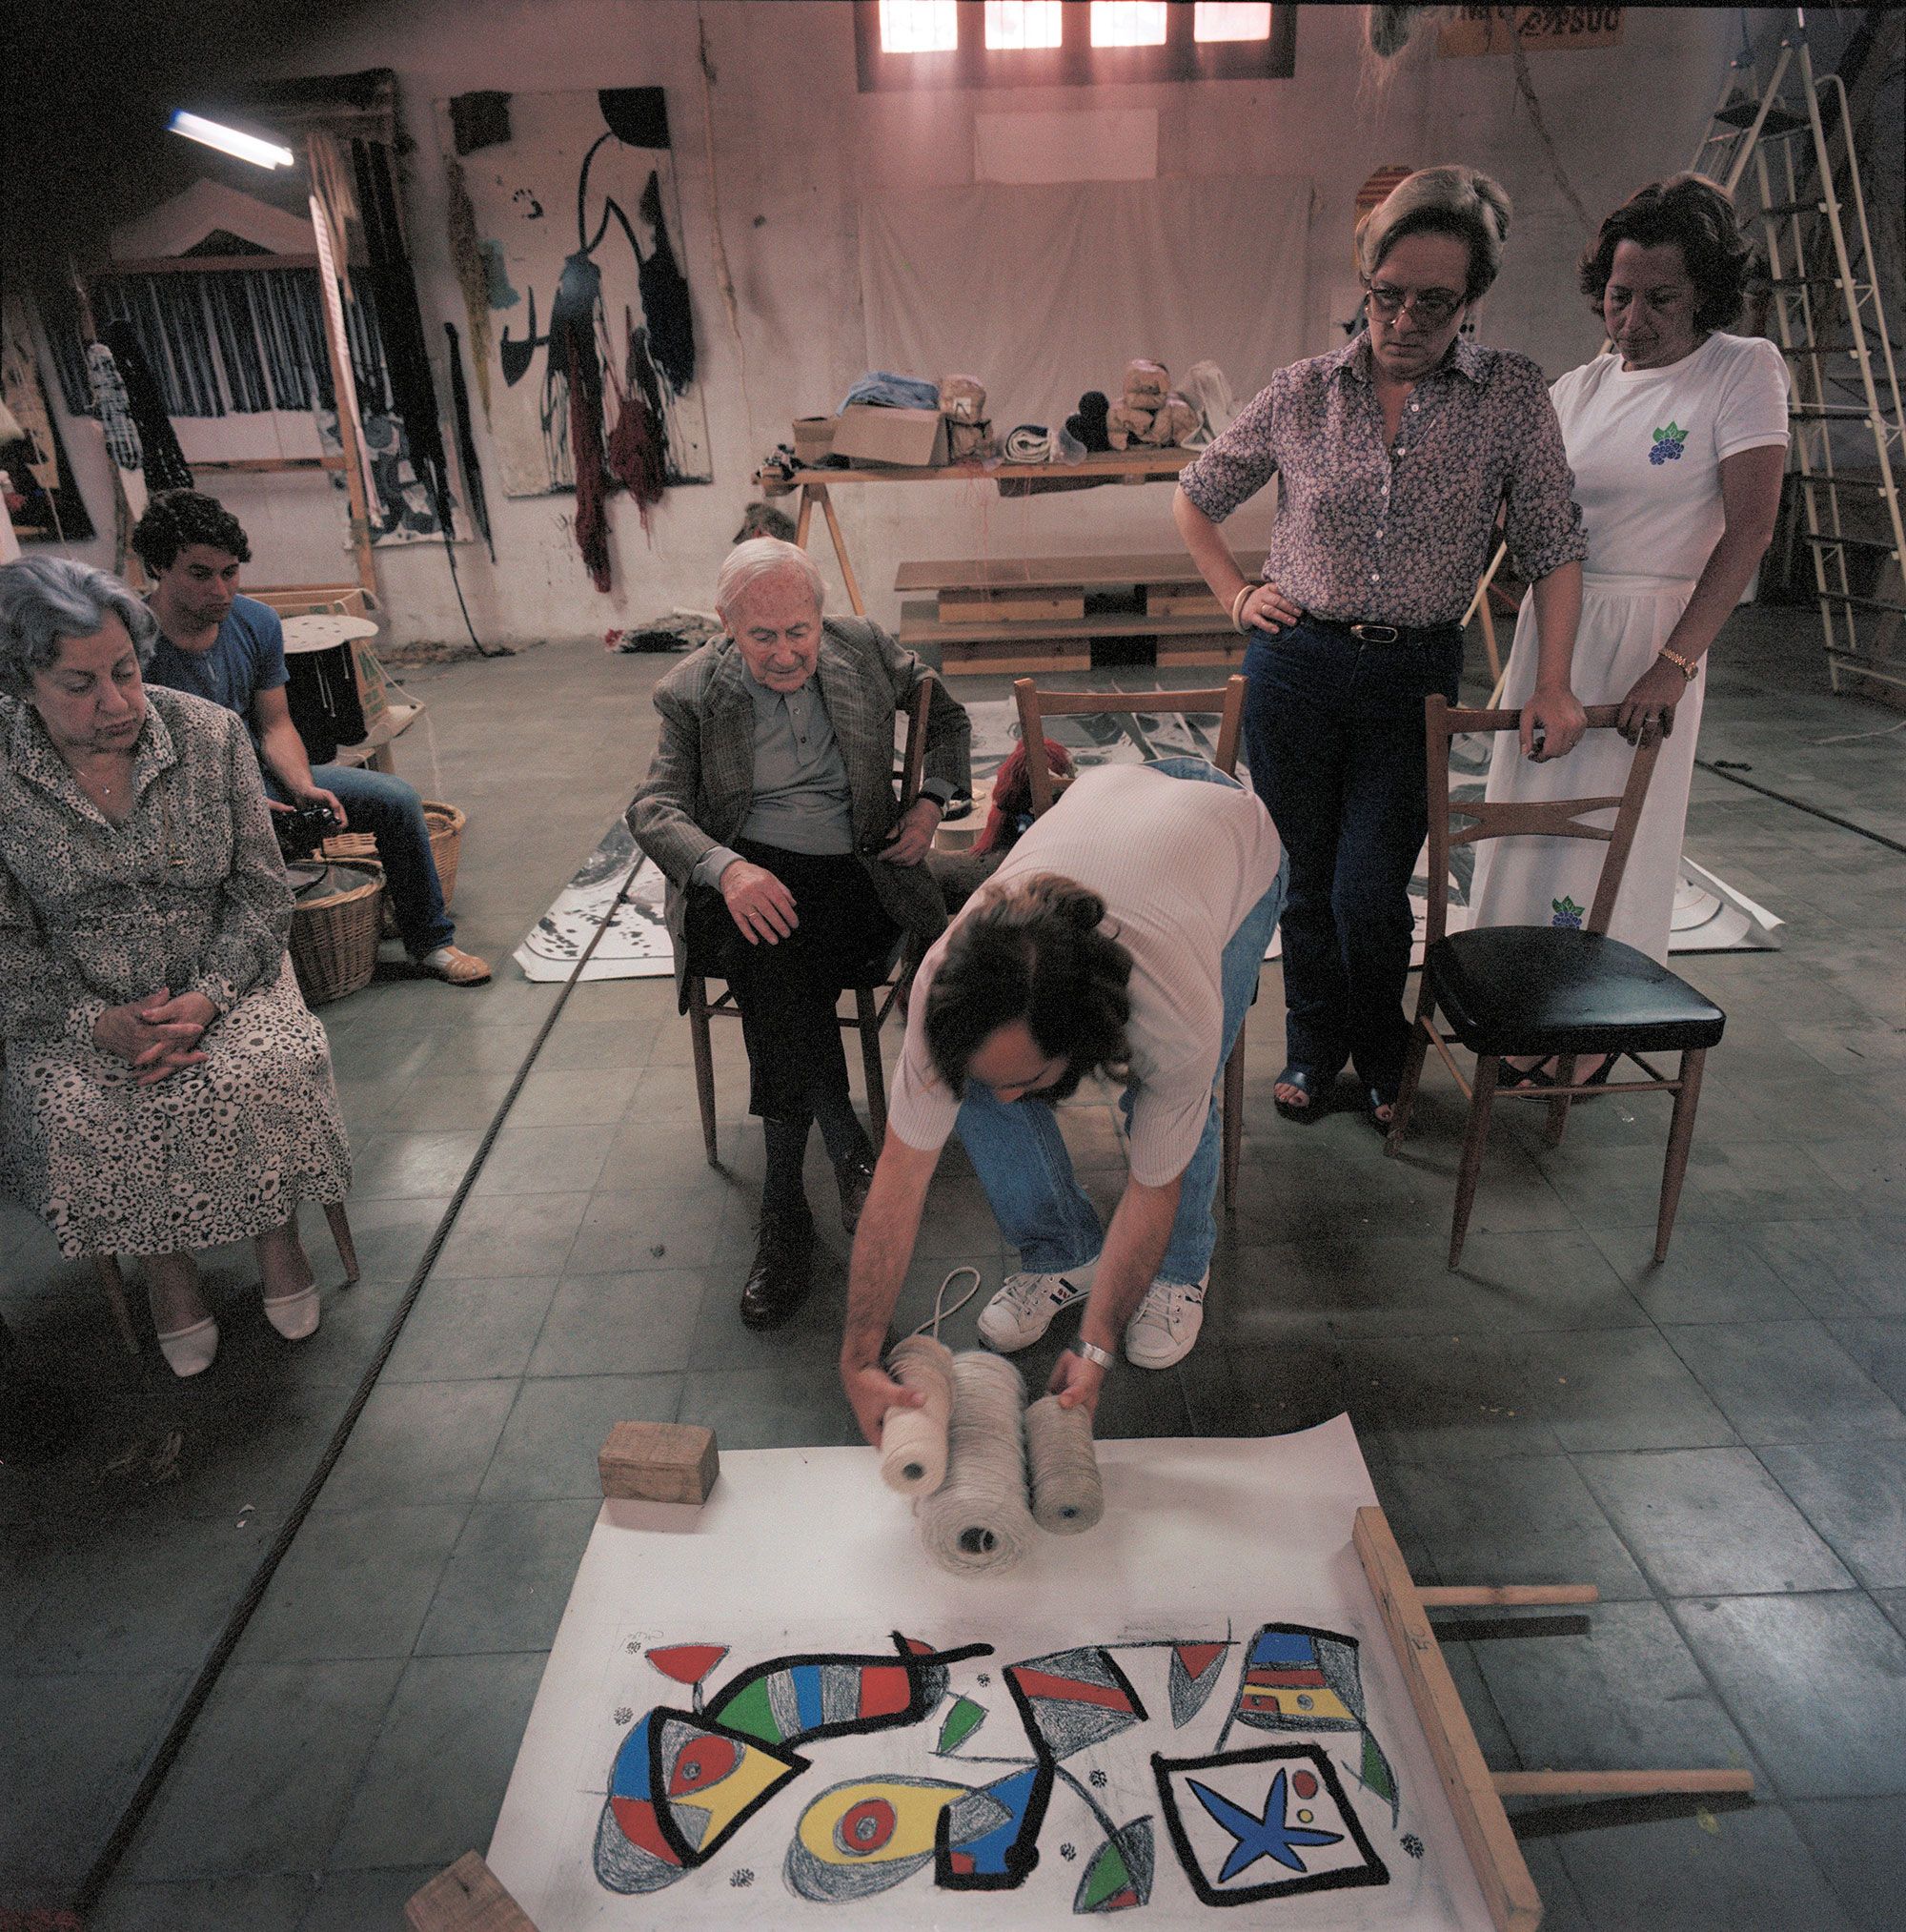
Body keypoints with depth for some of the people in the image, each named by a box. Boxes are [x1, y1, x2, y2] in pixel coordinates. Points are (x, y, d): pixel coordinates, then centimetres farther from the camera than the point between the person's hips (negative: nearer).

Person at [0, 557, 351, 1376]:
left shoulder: (209, 735, -7)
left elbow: (261, 894, -5)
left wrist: (205, 1000, -19)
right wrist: (99, 1023, -20)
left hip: (219, 978, 0)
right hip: (76, 1004, 0)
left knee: (264, 1075, -27)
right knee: (72, 1116, -26)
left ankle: (276, 1230, 1)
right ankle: (164, 1261, 1)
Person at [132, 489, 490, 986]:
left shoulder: (256, 622, -3)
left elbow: (274, 725, 4)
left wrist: (303, 788, -15)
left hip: (259, 777, 6)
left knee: (397, 799, -6)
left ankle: (430, 943, 7)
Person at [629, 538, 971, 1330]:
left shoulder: (865, 649, 9)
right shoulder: (691, 692, 4)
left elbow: (948, 714, 24)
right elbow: (653, 807, -7)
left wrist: (931, 800, 6)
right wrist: (727, 868, -28)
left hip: (852, 875, 0)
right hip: (744, 878, 0)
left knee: (779, 977, -31)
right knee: (770, 949, -36)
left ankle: (785, 1205, -23)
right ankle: (849, 1153, -27)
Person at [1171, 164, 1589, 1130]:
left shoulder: (1512, 394, -1)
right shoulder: (1303, 392, 1)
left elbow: (1552, 545, 2)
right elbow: (1193, 498, 14)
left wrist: (1553, 683, -5)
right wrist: (1237, 595, 3)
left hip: (1414, 676, -1)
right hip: (1294, 663, 1)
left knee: (1369, 893, -3)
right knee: (1306, 880, 10)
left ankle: (1381, 1060, 26)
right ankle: (1312, 1050, 32)